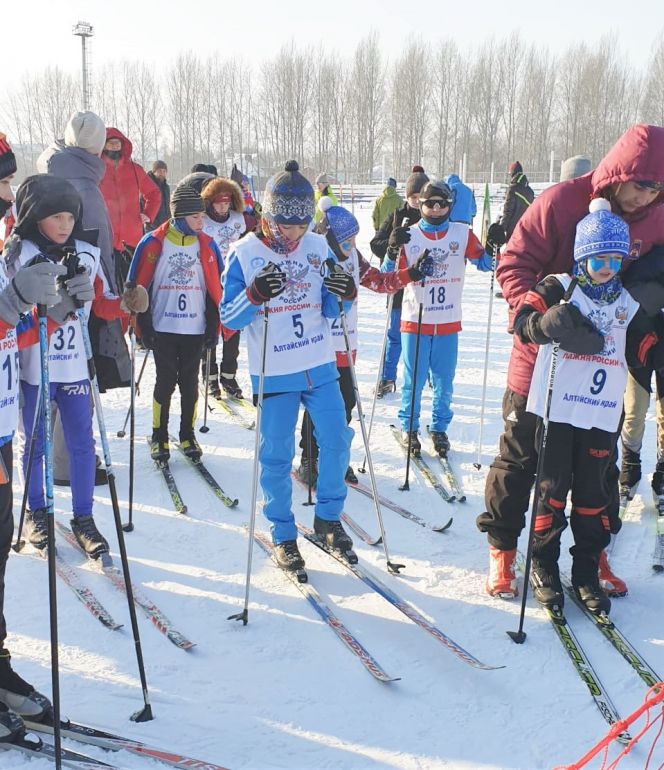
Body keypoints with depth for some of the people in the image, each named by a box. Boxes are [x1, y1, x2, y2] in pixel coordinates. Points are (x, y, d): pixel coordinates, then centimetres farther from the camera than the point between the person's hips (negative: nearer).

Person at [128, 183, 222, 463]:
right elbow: (139, 287, -3)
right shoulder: (153, 243, -7)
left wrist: (213, 327, 2)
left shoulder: (207, 245, 1)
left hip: (195, 329, 2)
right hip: (163, 327, -2)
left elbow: (216, 289, 5)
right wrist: (145, 327, -5)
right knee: (165, 382, 4)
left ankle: (187, 434, 23)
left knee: (190, 382, 10)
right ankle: (159, 436, 17)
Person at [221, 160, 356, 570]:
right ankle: (284, 535, 19)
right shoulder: (244, 253, -7)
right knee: (277, 456, 3)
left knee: (337, 440, 5)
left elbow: (330, 310, 10)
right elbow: (230, 318, -8)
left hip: (321, 367, 3)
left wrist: (345, 293, -12)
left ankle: (329, 516, 26)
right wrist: (255, 295, -27)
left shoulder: (319, 248, 3)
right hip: (274, 373, -3)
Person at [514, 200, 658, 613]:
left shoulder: (628, 302, 12)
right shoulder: (559, 288, -2)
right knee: (553, 488, 3)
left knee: (594, 494, 9)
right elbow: (523, 320, -13)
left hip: (603, 416, 4)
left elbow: (643, 348, 18)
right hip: (556, 408, -4)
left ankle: (587, 572, 20)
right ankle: (544, 567, 18)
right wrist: (549, 322, -31)